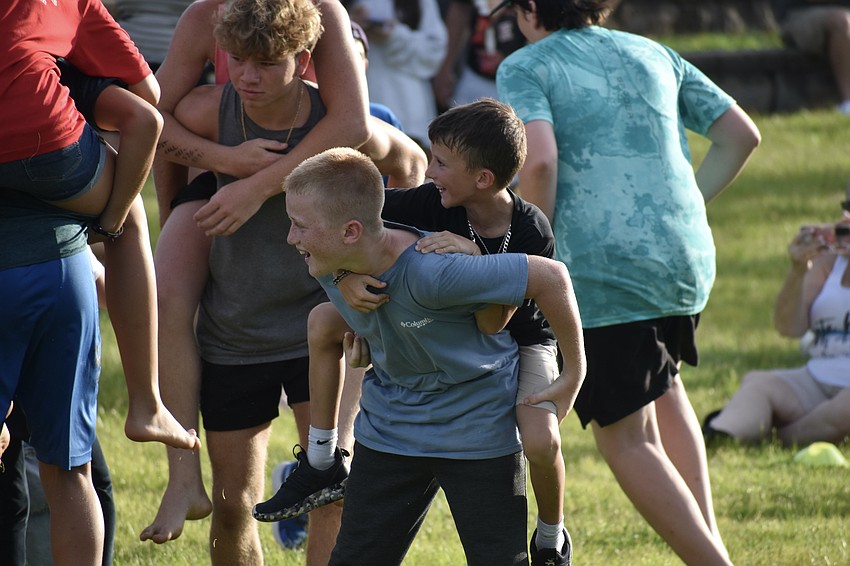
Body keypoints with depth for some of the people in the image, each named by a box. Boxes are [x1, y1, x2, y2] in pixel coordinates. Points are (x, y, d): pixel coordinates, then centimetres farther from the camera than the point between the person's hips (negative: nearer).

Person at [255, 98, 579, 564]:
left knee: (541, 441, -31)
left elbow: (494, 323, -33)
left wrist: (474, 257, -47)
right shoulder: (433, 202, -23)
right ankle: (322, 464, 3)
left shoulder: (531, 233, -30)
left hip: (519, 339, -4)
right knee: (324, 320, -11)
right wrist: (344, 273, -41)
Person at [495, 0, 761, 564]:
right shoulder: (652, 54, 17)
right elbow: (741, 134, 14)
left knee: (627, 438, 2)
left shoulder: (525, 67, 1)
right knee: (662, 386, 31)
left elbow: (540, 160, -16)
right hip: (688, 259, 6)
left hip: (604, 267, -6)